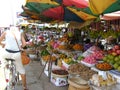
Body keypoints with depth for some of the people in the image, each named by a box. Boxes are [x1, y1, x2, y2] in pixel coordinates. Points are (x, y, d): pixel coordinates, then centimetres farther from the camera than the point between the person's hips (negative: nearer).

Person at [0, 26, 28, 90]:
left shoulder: (6, 32, 9)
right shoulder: (20, 33, 10)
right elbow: (24, 44, 2)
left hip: (7, 53, -1)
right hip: (16, 54, 1)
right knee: (21, 70, 16)